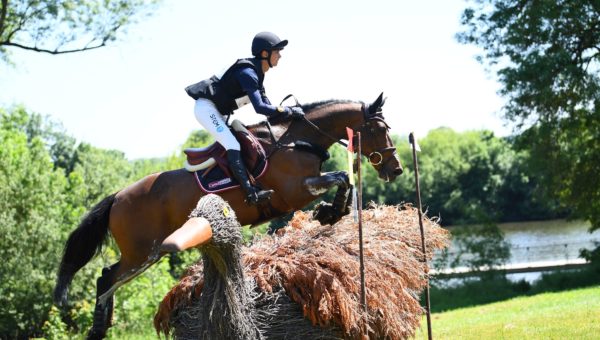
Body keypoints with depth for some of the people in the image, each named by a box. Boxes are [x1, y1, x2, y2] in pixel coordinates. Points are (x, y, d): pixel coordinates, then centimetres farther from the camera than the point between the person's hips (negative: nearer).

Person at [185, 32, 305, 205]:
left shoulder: (256, 73, 9)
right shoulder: (247, 72, -22)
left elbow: (265, 102, 10)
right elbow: (260, 107, -29)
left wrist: (288, 111, -4)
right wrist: (289, 112, -24)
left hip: (216, 111, 11)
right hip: (206, 108, -11)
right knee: (232, 146, -19)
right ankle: (251, 193, -28)